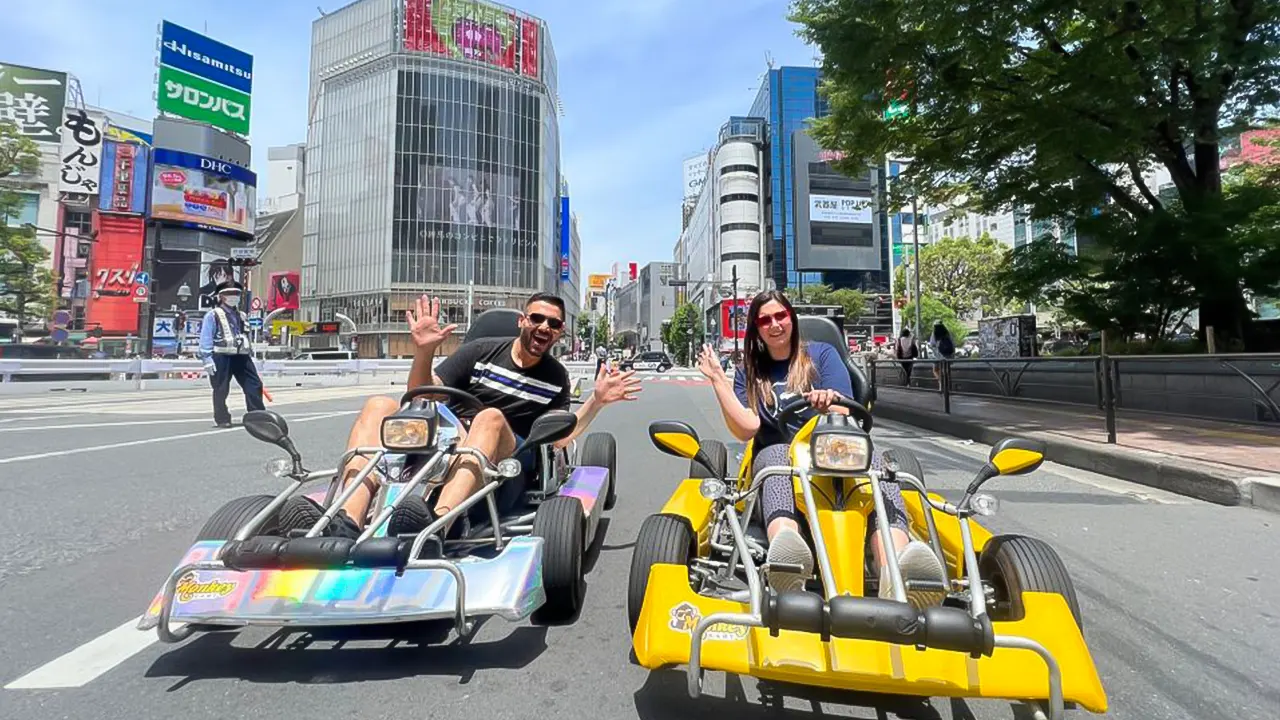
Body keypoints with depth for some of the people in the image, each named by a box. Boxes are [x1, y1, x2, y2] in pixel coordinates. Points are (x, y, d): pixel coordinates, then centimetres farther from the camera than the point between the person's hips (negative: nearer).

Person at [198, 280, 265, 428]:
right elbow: (205, 339, -6)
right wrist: (207, 359, -13)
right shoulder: (213, 315, -1)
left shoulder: (242, 316, 18)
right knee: (221, 390, 1)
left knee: (254, 385, -1)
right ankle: (222, 419, 12)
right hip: (221, 357, -5)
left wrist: (251, 355, 18)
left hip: (241, 356, 5)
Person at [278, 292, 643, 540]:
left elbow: (558, 440, 8)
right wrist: (424, 351, -8)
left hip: (501, 463, -2)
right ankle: (348, 522, -41)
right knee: (380, 406, -19)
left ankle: (438, 523, -59)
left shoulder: (557, 377, 16)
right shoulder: (481, 351, 13)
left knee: (491, 417, -34)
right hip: (443, 448, 2)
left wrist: (596, 401, -2)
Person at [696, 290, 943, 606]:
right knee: (778, 456, -38)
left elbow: (844, 413, 0)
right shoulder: (749, 372, 14)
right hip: (778, 453, 0)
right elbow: (747, 429, -2)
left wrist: (827, 403, -24)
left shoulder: (822, 354, 13)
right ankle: (785, 556, -69)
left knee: (873, 460, -34)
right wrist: (717, 379, -8)